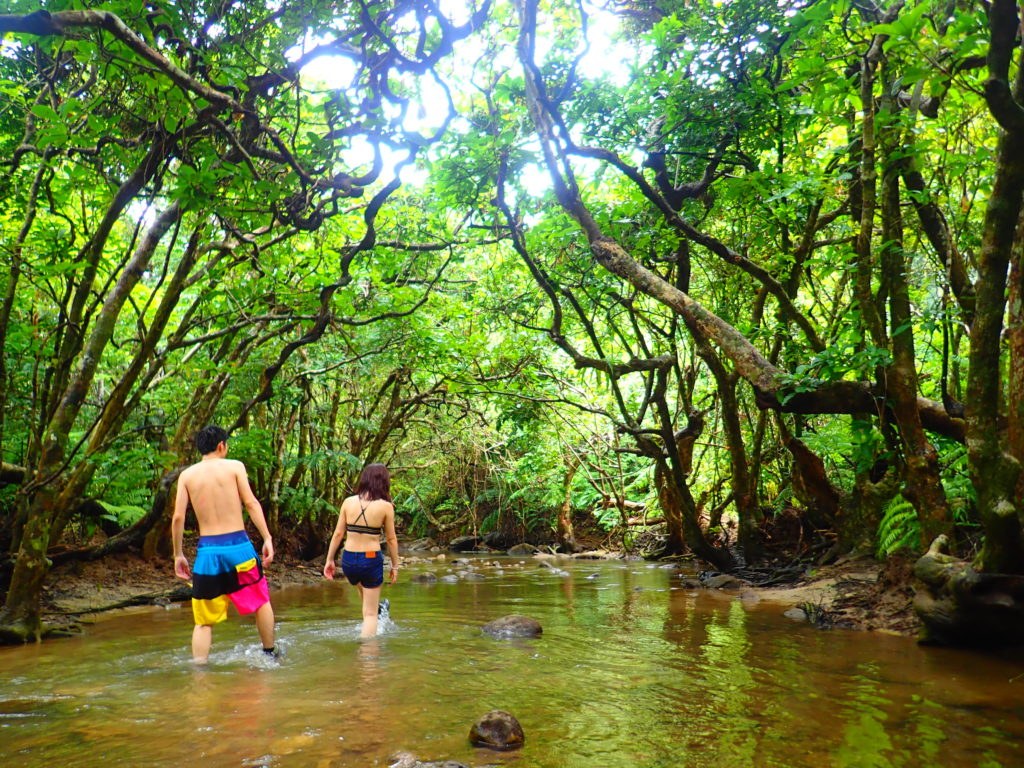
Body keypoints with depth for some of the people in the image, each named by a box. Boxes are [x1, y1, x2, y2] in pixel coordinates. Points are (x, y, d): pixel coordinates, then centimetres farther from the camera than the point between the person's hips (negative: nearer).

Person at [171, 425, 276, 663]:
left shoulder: (187, 475, 7)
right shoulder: (234, 466, 2)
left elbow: (178, 517, 2)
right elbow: (251, 503, -6)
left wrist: (178, 555, 11)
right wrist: (267, 539, -4)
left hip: (207, 550, 2)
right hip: (238, 544, -1)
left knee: (204, 621, 9)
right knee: (261, 601, 19)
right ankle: (269, 654, 29)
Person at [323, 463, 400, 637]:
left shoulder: (348, 502, -4)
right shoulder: (386, 506, -11)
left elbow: (338, 534, 0)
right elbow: (391, 539, -4)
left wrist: (329, 560, 11)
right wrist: (395, 566, 8)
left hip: (348, 559, 4)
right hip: (371, 560, -4)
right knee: (370, 614, 9)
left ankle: (379, 608, 62)